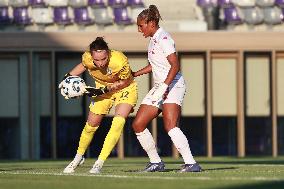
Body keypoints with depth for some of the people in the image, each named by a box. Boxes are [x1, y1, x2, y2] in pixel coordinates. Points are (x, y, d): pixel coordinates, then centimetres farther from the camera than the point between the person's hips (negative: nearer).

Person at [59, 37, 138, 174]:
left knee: (118, 123, -23)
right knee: (91, 125, 7)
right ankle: (78, 157, 33)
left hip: (124, 89, -4)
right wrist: (68, 76, -10)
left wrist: (104, 90, -25)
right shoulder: (87, 58, -27)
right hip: (102, 89, 4)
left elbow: (126, 81, -19)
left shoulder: (119, 61, -39)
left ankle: (99, 163, -15)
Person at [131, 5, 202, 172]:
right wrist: (134, 74, 35)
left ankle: (191, 163, -31)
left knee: (170, 126, -27)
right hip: (159, 88, 10)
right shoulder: (153, 39, 16)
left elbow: (175, 66, -22)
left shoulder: (163, 39, -13)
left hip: (173, 86, -10)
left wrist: (164, 87, -29)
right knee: (138, 125, 6)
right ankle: (156, 162, 15)